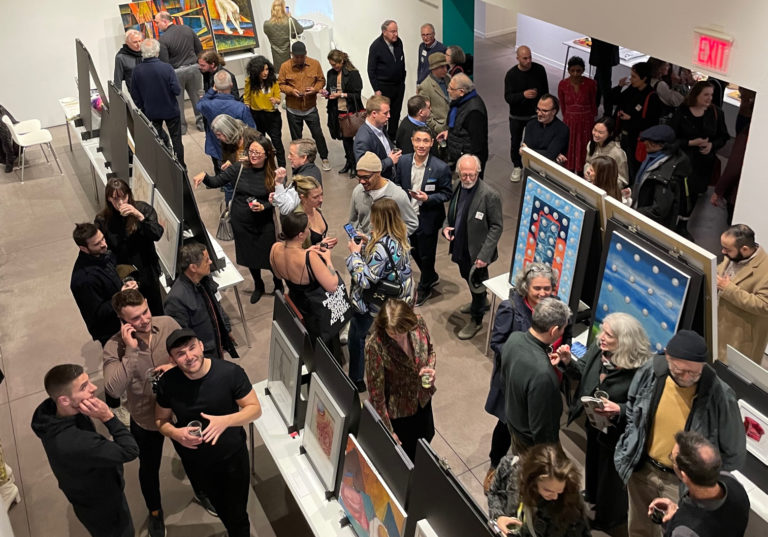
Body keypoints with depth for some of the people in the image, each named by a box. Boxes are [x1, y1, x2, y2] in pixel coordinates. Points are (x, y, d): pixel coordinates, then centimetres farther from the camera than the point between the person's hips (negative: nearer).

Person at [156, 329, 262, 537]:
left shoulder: (231, 372, -25)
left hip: (233, 456, -3)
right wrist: (175, 433, -25)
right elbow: (161, 420, -2)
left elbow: (255, 408, -16)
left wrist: (225, 421, -34)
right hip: (196, 463, 3)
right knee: (220, 508, 28)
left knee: (237, 515, 11)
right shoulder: (168, 382, -17)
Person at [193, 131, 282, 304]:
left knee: (271, 257, 7)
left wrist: (263, 207, -23)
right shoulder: (239, 169, -8)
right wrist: (204, 176, -28)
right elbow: (215, 182, -8)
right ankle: (258, 286, 46)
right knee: (250, 256, 20)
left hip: (264, 224, -2)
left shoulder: (272, 175, -11)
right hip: (241, 223, 2)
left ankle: (278, 286, 37)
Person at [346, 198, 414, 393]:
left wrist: (354, 253, -20)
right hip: (397, 300, 8)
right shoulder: (402, 236, -7)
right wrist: (364, 245, -1)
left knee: (357, 338, 15)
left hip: (374, 305, -8)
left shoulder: (381, 246, -33)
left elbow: (364, 280, -30)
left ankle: (356, 380, 31)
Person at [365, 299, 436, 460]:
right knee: (404, 455, 17)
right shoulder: (375, 346, -35)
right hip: (397, 412, -5)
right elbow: (376, 393, -24)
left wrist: (430, 367, -20)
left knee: (427, 437, 31)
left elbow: (430, 350, 2)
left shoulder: (418, 322, -21)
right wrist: (388, 431, -17)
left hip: (423, 401, 6)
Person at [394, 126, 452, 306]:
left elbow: (446, 194, -11)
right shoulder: (403, 162, -7)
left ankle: (424, 288, 39)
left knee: (426, 256, 13)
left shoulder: (441, 168, -20)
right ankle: (431, 277, 50)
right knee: (414, 251, 23)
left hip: (428, 219, -4)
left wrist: (428, 198, -27)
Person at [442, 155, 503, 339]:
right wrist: (446, 227, -8)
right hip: (460, 247, 7)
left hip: (476, 252, -7)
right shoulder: (458, 188, -2)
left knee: (477, 283, 12)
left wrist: (484, 255, -22)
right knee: (468, 278, 27)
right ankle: (480, 303, 55)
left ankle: (476, 319, 33)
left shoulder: (489, 195, -24)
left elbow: (496, 227, -19)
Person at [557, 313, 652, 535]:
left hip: (616, 431, -6)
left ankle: (608, 518, 47)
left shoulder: (639, 370, -33)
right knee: (593, 459, 33)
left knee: (610, 471, 19)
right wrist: (568, 362, -19)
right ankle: (592, 495, 64)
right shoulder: (597, 348, -17)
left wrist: (619, 410, -38)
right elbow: (583, 372, -1)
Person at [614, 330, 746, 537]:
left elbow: (734, 455, -14)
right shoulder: (650, 372, -19)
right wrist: (630, 447, 0)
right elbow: (632, 408, 4)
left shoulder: (719, 396, -28)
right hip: (642, 468, 4)